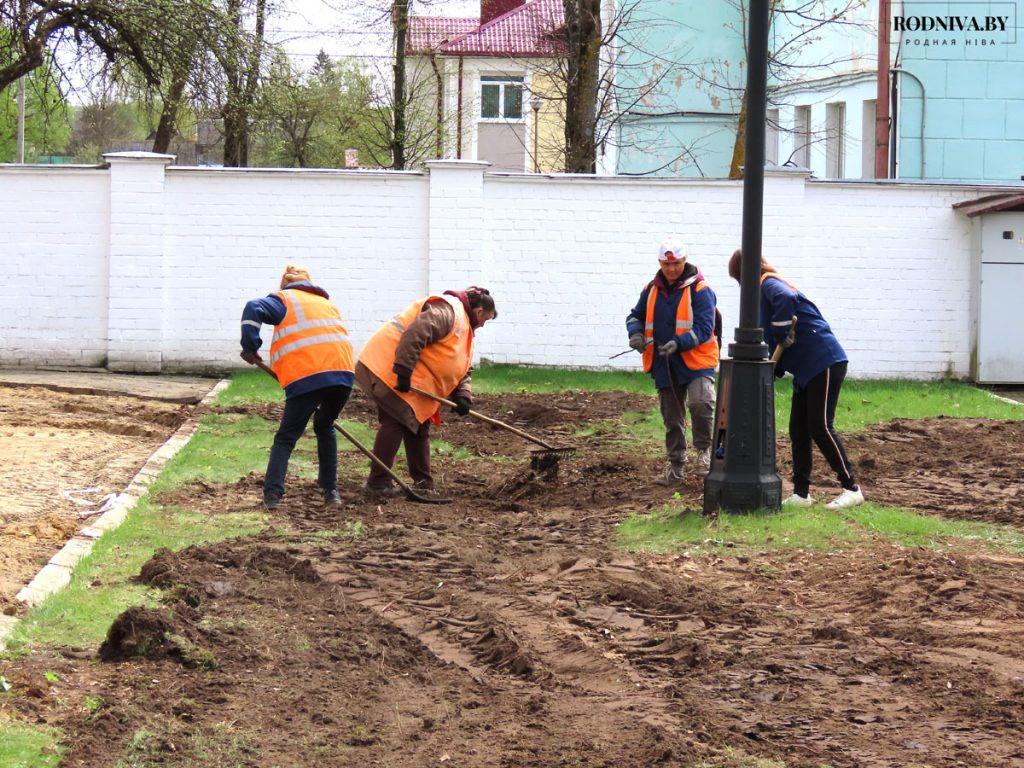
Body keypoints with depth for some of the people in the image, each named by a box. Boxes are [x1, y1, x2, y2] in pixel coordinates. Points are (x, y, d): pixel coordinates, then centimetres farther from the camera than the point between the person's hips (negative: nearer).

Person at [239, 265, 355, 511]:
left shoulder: (284, 299, 14)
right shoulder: (328, 304, 31)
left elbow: (254, 309, -4)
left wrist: (250, 347, 2)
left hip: (307, 377, -4)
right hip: (343, 372, 4)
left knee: (286, 437, 6)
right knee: (325, 428, 27)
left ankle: (272, 494, -8)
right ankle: (330, 490, 23)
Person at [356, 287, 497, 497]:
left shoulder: (464, 327, 20)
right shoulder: (447, 312, -16)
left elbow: (461, 371, 20)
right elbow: (414, 335, -29)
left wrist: (463, 396, 0)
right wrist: (404, 372, -30)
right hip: (387, 368, -11)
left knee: (418, 425, 14)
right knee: (396, 422, -15)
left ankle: (424, 484, 21)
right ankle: (378, 482, -13)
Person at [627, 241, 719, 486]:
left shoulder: (700, 290, -9)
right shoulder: (652, 290, 9)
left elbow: (704, 328, -16)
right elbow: (636, 316, 19)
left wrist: (678, 343, -30)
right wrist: (635, 333, -4)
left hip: (696, 362, -6)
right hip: (664, 365, 6)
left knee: (700, 402, -30)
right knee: (672, 419, 13)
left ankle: (704, 449, -7)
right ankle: (676, 468, 26)